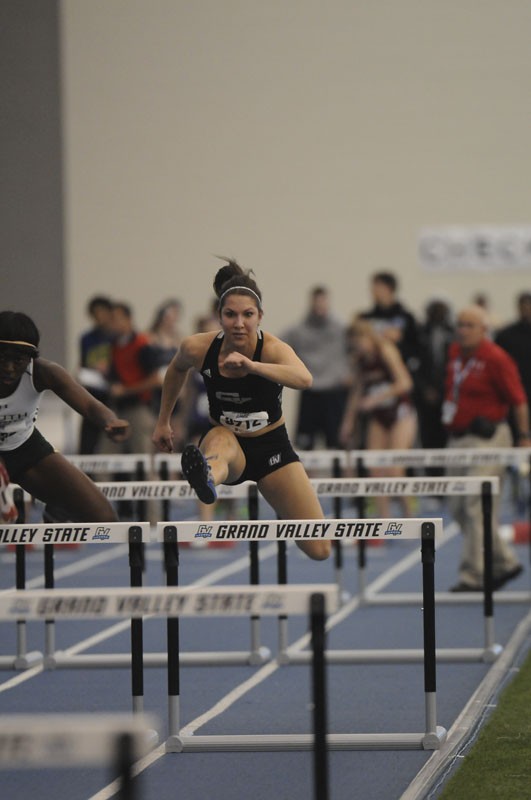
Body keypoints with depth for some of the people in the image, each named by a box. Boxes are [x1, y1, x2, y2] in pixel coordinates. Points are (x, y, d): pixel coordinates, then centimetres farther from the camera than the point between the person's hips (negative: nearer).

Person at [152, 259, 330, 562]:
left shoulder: (273, 348, -24)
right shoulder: (198, 348, -15)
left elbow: (304, 379, -48)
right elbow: (177, 369, 12)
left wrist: (252, 366, -61)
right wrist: (163, 422, 16)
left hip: (272, 447, 0)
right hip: (228, 443, 0)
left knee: (319, 550, -5)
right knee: (220, 440, -41)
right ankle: (207, 479, -77)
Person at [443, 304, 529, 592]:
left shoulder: (495, 358, -13)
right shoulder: (455, 353, 10)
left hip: (487, 439, -9)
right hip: (458, 439, 9)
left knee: (477, 507, -10)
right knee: (459, 508, 11)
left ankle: (473, 576, -6)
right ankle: (504, 562, 23)